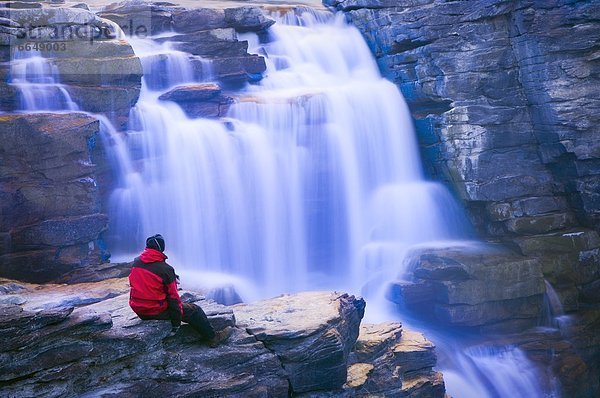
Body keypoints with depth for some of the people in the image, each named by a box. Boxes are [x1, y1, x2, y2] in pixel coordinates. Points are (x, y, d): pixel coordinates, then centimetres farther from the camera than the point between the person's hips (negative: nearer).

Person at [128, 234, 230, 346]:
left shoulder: (136, 262, 0)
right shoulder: (165, 269, -17)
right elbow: (173, 297, -14)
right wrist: (176, 323, -6)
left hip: (138, 310, 7)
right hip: (156, 310, -7)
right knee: (194, 310, 6)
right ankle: (213, 337, 16)